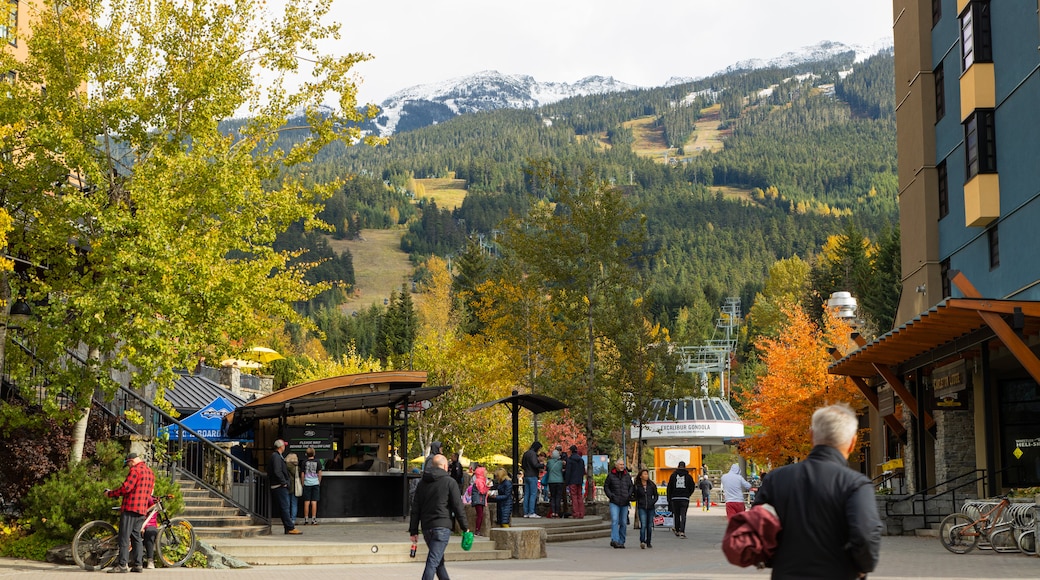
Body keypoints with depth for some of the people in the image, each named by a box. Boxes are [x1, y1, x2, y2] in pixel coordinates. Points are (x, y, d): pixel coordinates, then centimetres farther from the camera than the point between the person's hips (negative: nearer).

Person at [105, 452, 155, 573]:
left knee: (124, 537, -6)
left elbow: (126, 488, -16)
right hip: (142, 509, 8)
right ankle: (138, 564, 7)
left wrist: (110, 493, -5)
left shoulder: (135, 470, -9)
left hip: (130, 508, -8)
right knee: (136, 536, 11)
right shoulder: (150, 472, 18)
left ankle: (122, 564, -9)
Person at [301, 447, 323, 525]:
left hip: (307, 484, 1)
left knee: (306, 502, 4)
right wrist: (319, 482, 13)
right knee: (314, 502, 0)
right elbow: (319, 474, 1)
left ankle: (306, 519, 5)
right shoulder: (317, 461, -1)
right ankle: (313, 519, -2)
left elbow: (302, 475, 4)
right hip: (315, 483, -1)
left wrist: (303, 484, 14)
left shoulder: (304, 462, 1)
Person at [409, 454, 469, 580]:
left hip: (426, 527, 6)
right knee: (433, 561, -10)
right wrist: (465, 527, 1)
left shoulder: (422, 483, 13)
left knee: (439, 560, 18)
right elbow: (458, 506, -6)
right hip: (442, 527, -6)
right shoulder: (449, 482, -3)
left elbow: (415, 509, 12)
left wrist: (413, 531, 13)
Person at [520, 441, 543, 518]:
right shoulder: (533, 454, -12)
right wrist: (541, 464, -7)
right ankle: (531, 513, -11)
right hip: (533, 476, -9)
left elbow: (522, 465, 21)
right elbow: (535, 464, -23)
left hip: (526, 476, 9)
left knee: (526, 494, 8)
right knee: (533, 494, -7)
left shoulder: (525, 453, 16)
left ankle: (525, 513, 8)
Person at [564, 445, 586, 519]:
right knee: (579, 497, 9)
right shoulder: (581, 459, 9)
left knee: (574, 497, -4)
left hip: (572, 481, -6)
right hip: (579, 481, 6)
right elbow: (583, 471, 13)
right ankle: (581, 514, 7)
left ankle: (575, 514, -7)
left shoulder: (570, 459, -10)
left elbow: (568, 471, -12)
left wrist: (566, 482, -8)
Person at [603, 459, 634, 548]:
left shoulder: (627, 475, 10)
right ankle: (614, 540, -25)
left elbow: (631, 486, 19)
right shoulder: (611, 475, 2)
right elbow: (606, 486, 7)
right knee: (615, 520, -18)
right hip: (614, 502, -3)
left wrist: (629, 495, 2)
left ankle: (621, 542, 15)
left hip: (625, 503, 4)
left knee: (623, 523, 7)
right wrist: (610, 495, -6)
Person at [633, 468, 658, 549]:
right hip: (641, 508, -2)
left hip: (651, 508, 3)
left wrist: (652, 502, -6)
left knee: (649, 526, 8)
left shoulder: (652, 485, 5)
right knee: (643, 525, -16)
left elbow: (656, 496, 11)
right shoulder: (637, 486, 1)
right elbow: (635, 497, 7)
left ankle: (648, 542, 19)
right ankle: (642, 542, -23)